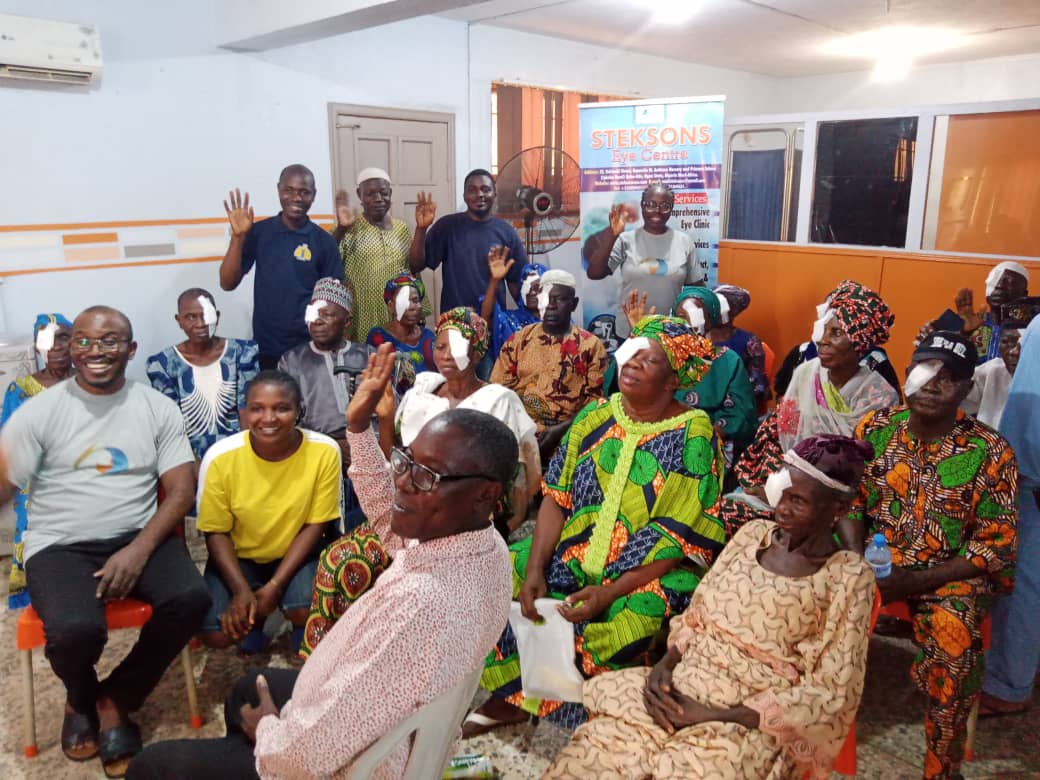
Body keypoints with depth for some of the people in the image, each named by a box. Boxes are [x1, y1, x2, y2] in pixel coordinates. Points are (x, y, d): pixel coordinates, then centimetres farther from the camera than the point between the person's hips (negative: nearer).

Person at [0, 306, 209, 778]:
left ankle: (115, 700, 3)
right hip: (60, 545, -1)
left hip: (139, 537, 2)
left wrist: (139, 550, -16)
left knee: (191, 598, -26)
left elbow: (180, 490, -3)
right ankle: (81, 698, 11)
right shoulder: (39, 411, 1)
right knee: (76, 629, -30)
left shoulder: (159, 408, 3)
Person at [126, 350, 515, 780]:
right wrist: (359, 426, -3)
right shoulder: (485, 543, -15)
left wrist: (268, 728, -12)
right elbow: (387, 515, 6)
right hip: (398, 734, 8)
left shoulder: (421, 605, -42)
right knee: (247, 690, 31)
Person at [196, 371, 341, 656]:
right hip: (238, 555, 1)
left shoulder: (324, 451, -23)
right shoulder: (221, 456, -22)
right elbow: (216, 533, -10)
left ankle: (302, 632, 13)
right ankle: (257, 617, 19)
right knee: (217, 635, -17)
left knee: (305, 610, -26)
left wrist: (274, 586, -19)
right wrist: (241, 590, -22)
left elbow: (315, 526, -13)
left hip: (296, 553, 0)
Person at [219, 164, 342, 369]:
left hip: (310, 348, 0)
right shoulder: (259, 232, 0)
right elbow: (228, 283, -3)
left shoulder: (324, 242, -1)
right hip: (266, 348, 1)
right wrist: (238, 236, -14)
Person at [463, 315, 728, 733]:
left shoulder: (692, 434, -10)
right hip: (573, 554, 5)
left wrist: (609, 593, -22)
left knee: (626, 627, -33)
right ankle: (507, 698, 7)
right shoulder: (595, 416, 4)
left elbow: (680, 537, -14)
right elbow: (557, 496, 2)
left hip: (650, 573, -4)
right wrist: (534, 568, -13)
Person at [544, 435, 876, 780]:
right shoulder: (753, 534, 7)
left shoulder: (849, 578, -7)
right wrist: (666, 662, -8)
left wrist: (712, 714, -14)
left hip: (753, 725, -3)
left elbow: (830, 695, -8)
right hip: (684, 683, 4)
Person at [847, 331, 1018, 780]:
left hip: (951, 575, -2)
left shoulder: (990, 453, -11)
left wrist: (912, 583, -19)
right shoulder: (875, 428, -3)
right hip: (876, 562, 3)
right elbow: (850, 502, 4)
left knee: (953, 637, -30)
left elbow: (995, 547, -9)